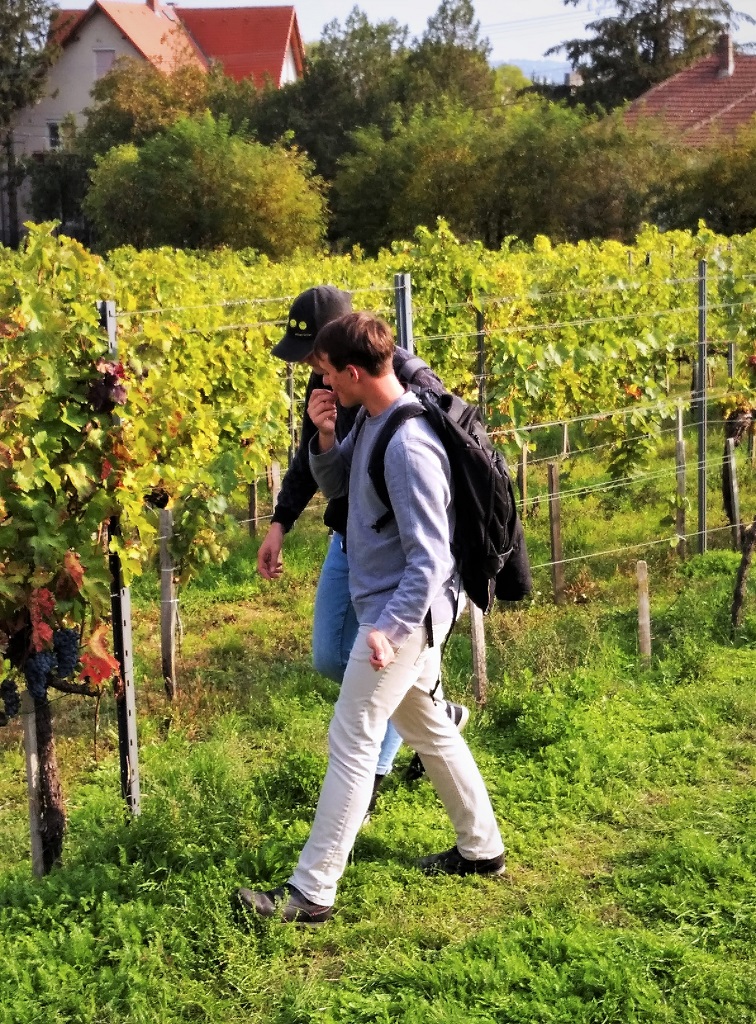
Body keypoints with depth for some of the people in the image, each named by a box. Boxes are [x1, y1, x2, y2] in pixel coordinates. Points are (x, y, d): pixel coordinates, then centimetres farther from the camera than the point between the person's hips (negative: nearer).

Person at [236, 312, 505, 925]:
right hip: (392, 606, 10)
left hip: (403, 611, -10)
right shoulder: (371, 423, 4)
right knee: (427, 726, 20)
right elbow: (337, 488, 16)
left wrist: (390, 627, -29)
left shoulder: (409, 445, -25)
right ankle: (482, 849, 35)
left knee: (352, 743, -7)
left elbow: (430, 557, -25)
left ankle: (312, 892, -1)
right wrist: (324, 437, -2)